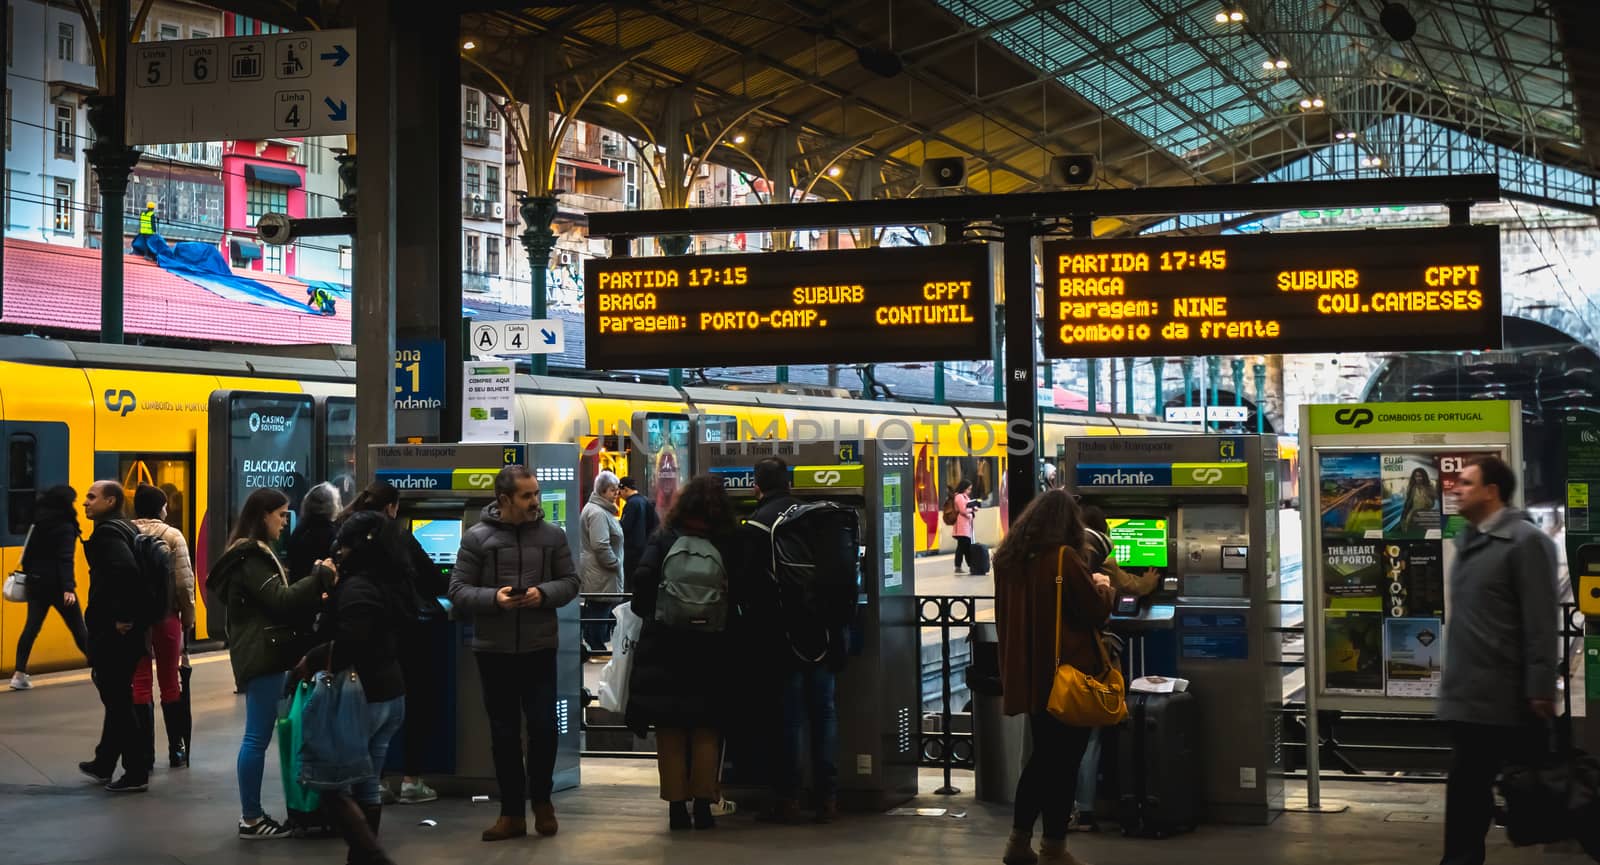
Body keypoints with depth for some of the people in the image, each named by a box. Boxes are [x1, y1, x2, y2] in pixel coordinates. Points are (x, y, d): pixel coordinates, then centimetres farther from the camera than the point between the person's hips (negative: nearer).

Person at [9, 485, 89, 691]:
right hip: (57, 584, -6)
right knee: (77, 627, 5)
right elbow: (65, 559, -21)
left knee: (31, 627, 3)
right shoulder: (65, 527, -14)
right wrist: (68, 587, -24)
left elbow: (29, 552, 13)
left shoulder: (39, 523, 8)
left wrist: (29, 574, 20)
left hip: (37, 581, 6)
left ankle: (20, 674, -5)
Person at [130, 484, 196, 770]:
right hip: (166, 615, -1)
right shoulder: (172, 536, -7)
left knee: (140, 683, 7)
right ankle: (176, 750, 15)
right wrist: (188, 616, 3)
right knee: (170, 682, 10)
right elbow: (184, 581, -9)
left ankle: (145, 753, 6)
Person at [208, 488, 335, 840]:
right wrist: (320, 576, -14)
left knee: (258, 736, 11)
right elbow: (280, 602, -20)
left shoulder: (253, 554, 20)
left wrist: (314, 597, 9)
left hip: (263, 655, 11)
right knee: (258, 737, -7)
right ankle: (251, 820, -3)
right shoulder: (251, 557, -13)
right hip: (261, 657, -11)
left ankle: (252, 813, 14)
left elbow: (273, 603, 20)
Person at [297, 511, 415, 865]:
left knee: (332, 785, -2)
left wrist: (312, 660, -15)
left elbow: (351, 643, -30)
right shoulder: (393, 584, 9)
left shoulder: (357, 587, -18)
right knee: (367, 784, 15)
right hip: (391, 693, 9)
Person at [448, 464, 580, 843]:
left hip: (540, 648, 0)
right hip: (494, 650, 0)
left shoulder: (552, 534, 1)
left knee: (544, 726, -2)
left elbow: (570, 581, 5)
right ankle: (512, 813, 17)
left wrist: (545, 594, -15)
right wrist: (492, 598, -21)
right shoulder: (477, 538, -4)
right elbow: (458, 590, -4)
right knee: (504, 733, 7)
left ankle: (541, 799, 22)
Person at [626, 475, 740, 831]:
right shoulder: (728, 547, -3)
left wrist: (648, 613, 3)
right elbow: (739, 595, -6)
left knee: (670, 732, 8)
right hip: (711, 651, 1)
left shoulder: (663, 540, -4)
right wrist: (721, 620, 10)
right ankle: (703, 806, 8)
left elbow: (641, 579, -14)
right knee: (705, 732, 11)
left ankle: (677, 808, 7)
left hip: (664, 648, 0)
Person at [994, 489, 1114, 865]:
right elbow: (1096, 613, -8)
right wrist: (1102, 587, 11)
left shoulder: (1008, 557, 7)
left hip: (1028, 673, 7)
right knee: (1064, 760, 3)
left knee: (1042, 755, 18)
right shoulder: (1064, 557, -14)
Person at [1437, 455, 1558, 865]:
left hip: (1507, 699, -7)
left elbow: (1540, 622, -16)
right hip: (1468, 696, 7)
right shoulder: (1467, 542, 14)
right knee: (1466, 787, 11)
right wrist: (1453, 679, 15)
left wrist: (1541, 689, -19)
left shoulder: (1525, 541, -11)